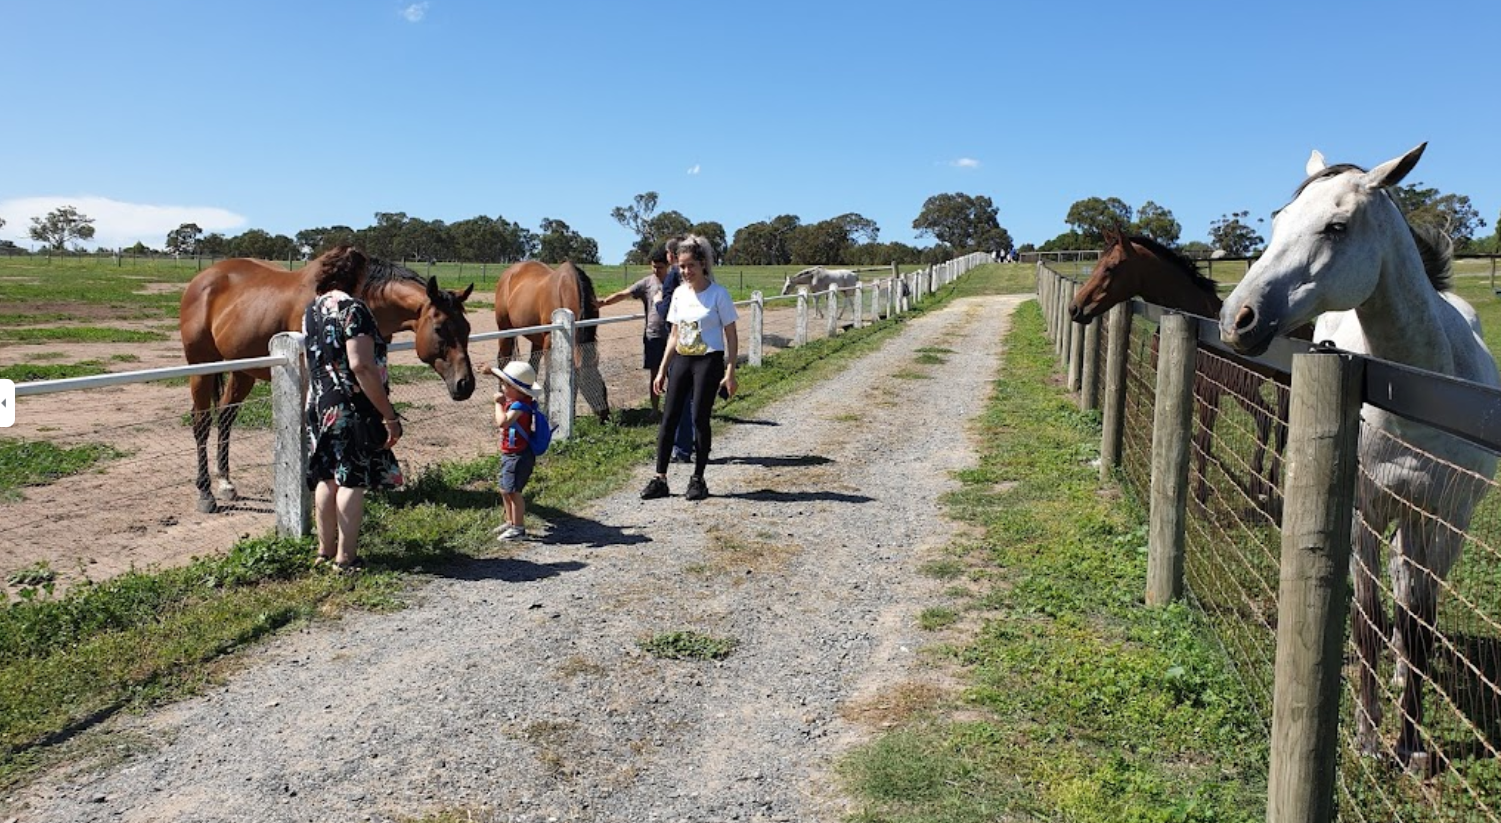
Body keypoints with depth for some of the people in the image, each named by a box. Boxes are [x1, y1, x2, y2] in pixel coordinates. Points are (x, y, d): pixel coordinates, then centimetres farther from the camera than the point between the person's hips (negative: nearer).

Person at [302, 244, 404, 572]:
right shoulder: (352, 308, -16)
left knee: (327, 478, 16)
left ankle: (325, 550, 26)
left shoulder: (312, 309, 9)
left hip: (319, 407, 8)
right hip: (353, 409, -8)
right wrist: (389, 415, -22)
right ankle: (346, 557, 6)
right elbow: (361, 365, -24)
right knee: (353, 480, 1)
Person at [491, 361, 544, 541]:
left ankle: (518, 529, 3)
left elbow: (502, 421, -35)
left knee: (512, 491, -6)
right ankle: (510, 522, 33)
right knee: (505, 490, 19)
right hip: (509, 454, 10)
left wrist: (499, 403, -23)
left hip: (518, 456, -10)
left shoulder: (520, 405, -23)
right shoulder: (514, 402, 7)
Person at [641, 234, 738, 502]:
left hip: (709, 361, -5)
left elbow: (731, 336, -6)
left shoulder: (718, 294, -8)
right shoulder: (679, 293, 7)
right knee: (669, 418, 2)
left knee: (699, 419, -2)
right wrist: (662, 370, 11)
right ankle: (660, 479, 9)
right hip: (681, 360, 5)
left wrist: (730, 372, -12)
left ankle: (698, 480, 12)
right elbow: (674, 334, 13)